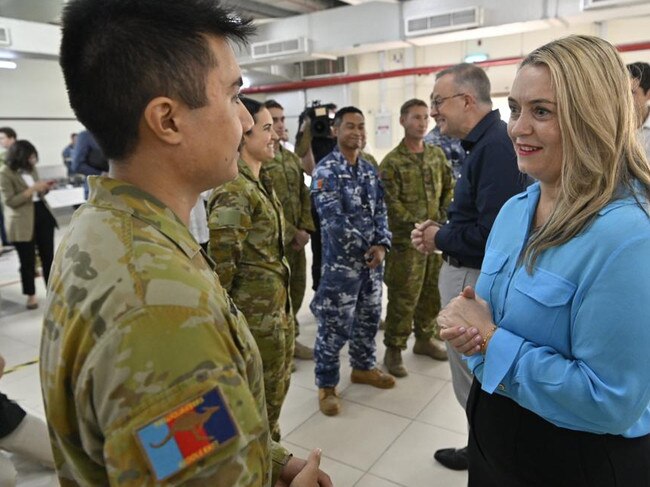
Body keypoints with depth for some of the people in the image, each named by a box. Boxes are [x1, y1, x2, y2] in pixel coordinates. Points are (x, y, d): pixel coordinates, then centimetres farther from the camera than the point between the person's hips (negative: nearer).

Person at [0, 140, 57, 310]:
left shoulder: (31, 169, 11)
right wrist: (32, 189, -22)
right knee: (27, 261, 5)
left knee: (48, 256, 10)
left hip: (42, 214, 6)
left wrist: (45, 189, -3)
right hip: (23, 223, -6)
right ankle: (31, 295, 19)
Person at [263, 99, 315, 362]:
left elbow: (304, 196, 14)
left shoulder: (293, 158, 14)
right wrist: (292, 233, -15)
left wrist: (305, 229, 0)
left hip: (297, 239, 8)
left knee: (296, 289, 15)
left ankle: (290, 338, 32)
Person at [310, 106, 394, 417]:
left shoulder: (370, 169, 11)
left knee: (369, 317, 18)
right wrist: (365, 247, -13)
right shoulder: (326, 170, -10)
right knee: (335, 324, 1)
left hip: (372, 257, 7)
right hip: (342, 261, -7)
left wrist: (381, 245, -7)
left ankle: (363, 367, 38)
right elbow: (333, 218, -18)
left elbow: (380, 210, 9)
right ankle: (326, 385, 16)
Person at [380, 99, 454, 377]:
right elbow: (391, 203, -14)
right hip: (406, 239, -6)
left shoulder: (437, 154, 11)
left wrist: (444, 217, 2)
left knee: (432, 291, 15)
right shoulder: (392, 162, -8)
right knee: (403, 296, -2)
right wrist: (417, 226, -18)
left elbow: (449, 187, 16)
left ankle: (425, 338, 32)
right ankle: (394, 348, 12)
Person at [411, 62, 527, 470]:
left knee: (475, 381, 9)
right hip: (466, 272, 10)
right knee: (479, 377, 23)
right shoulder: (484, 142, 10)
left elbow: (491, 232, -30)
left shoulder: (496, 145, -23)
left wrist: (440, 239, -14)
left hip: (475, 279, -10)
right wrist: (440, 230, 0)